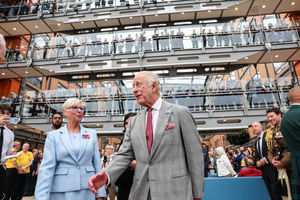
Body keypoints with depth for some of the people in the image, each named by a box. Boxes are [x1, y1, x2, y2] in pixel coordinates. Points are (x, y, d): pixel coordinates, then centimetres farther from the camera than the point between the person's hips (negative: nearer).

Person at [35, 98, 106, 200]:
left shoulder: (92, 134, 5)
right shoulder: (53, 136, 1)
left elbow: (97, 164, 3)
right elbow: (47, 168, -6)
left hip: (88, 191, 2)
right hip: (61, 192, -1)